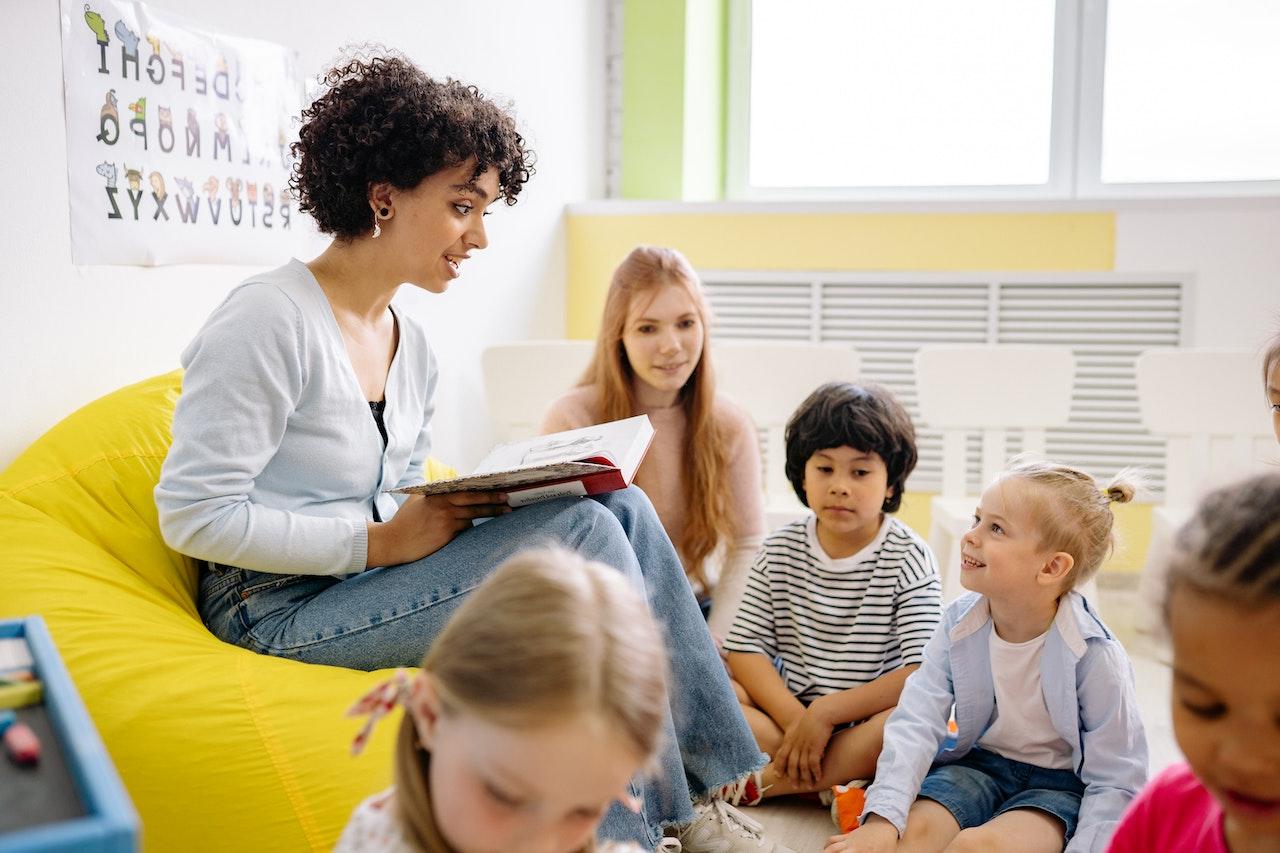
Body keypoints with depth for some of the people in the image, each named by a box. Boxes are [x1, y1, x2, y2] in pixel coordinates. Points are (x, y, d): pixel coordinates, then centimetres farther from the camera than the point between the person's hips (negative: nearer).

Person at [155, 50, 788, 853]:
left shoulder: (413, 346, 11)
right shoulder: (269, 322, -15)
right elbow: (194, 516, -18)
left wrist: (464, 509, -5)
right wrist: (381, 542, -20)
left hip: (369, 576, 8)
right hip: (282, 607, -8)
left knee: (621, 506, -10)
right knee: (582, 531, -23)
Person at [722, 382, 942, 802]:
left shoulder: (909, 558, -6)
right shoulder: (780, 550, 3)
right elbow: (746, 648, -3)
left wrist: (827, 712, -22)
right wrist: (795, 719, -19)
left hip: (868, 721, -2)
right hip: (785, 708, 3)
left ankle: (757, 782, -27)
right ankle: (833, 782, -23)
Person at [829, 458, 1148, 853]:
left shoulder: (1094, 654, -21)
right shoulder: (960, 623, -10)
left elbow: (1114, 782, -15)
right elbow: (917, 722, -17)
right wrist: (882, 819, -30)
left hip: (1058, 784, -3)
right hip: (978, 762, 4)